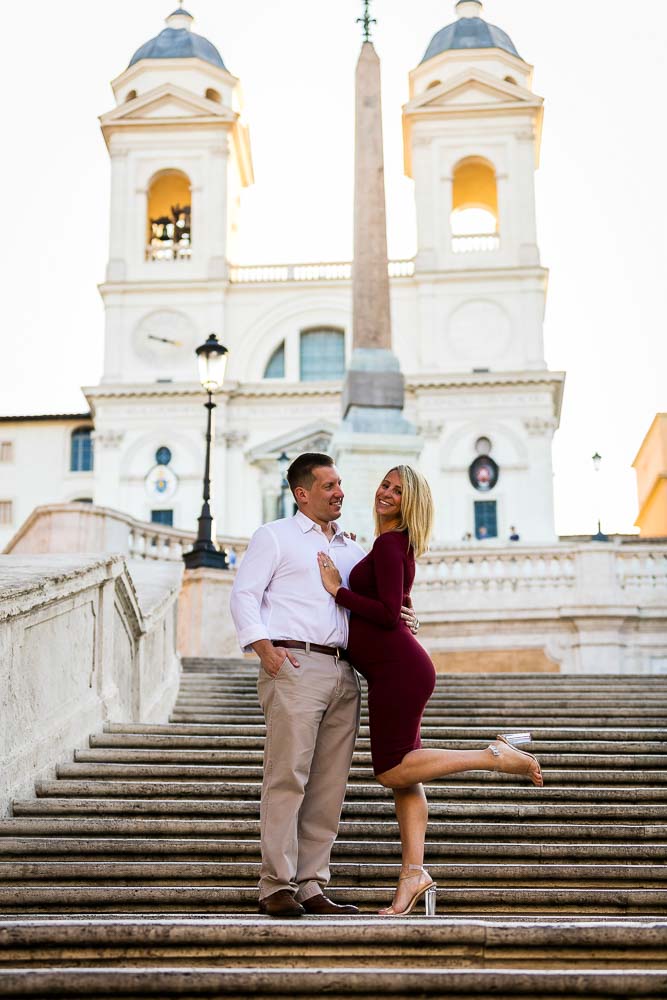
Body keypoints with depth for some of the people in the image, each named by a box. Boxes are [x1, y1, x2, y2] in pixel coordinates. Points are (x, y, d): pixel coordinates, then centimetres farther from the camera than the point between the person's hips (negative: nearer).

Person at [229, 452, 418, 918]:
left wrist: (403, 617, 4)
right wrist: (262, 645, -15)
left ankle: (311, 886, 8)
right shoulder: (275, 537, 9)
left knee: (330, 785, 3)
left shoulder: (353, 549, 25)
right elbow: (244, 596, 0)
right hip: (293, 667, -6)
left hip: (343, 673, 6)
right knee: (288, 776, -10)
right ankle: (277, 886, -6)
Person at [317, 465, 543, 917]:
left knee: (394, 771, -6)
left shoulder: (389, 544, -12)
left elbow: (388, 614, -20)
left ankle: (496, 756, -4)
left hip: (398, 670, -10)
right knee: (402, 773, 8)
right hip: (397, 670, 10)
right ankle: (414, 871, 9)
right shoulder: (397, 546, 18)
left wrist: (338, 590, -14)